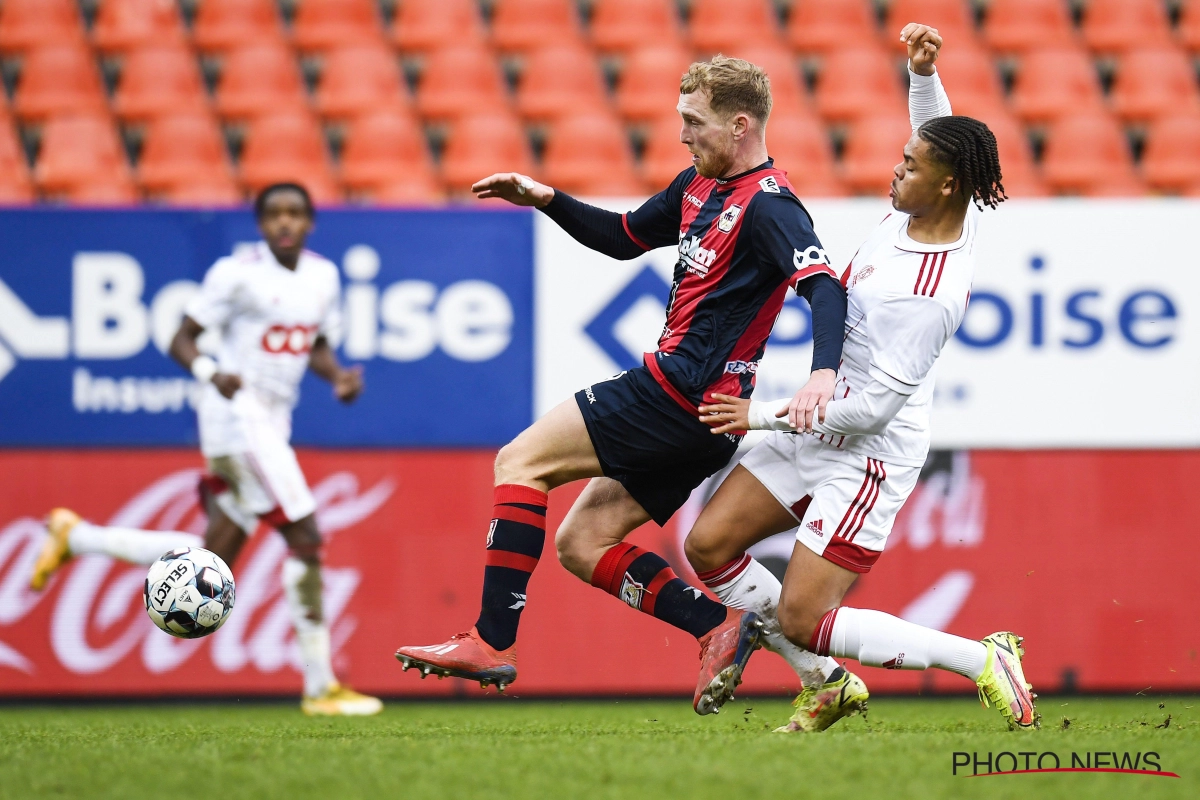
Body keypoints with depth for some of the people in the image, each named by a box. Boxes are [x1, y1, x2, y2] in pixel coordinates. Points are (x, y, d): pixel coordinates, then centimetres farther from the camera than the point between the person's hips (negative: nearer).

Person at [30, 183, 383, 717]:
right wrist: (211, 373, -28)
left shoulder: (323, 276, 10)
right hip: (238, 416, -8)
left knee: (212, 564, 8)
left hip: (273, 425, 8)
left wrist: (338, 377, 0)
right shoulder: (237, 274, -10)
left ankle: (74, 535, 22)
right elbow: (181, 341, -8)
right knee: (305, 537, -13)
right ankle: (320, 687, -6)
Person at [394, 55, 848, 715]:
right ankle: (719, 628, 2)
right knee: (580, 544, 9)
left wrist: (823, 372, -45)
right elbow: (623, 238, 29)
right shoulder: (698, 185, 15)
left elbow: (824, 286, -28)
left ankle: (492, 642, -11)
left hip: (681, 393, -10)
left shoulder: (767, 204, -14)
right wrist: (547, 200, 14)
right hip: (686, 407, 10)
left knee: (520, 459, -9)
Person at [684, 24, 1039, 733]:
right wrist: (923, 72, 0)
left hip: (870, 454, -10)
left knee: (803, 619, -11)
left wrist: (765, 416, -15)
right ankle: (829, 686, 14)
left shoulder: (930, 293, -29)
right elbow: (939, 134, 18)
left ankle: (985, 661, -3)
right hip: (822, 426, 10)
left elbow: (875, 405, -25)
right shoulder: (950, 209, -5)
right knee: (708, 544, 4)